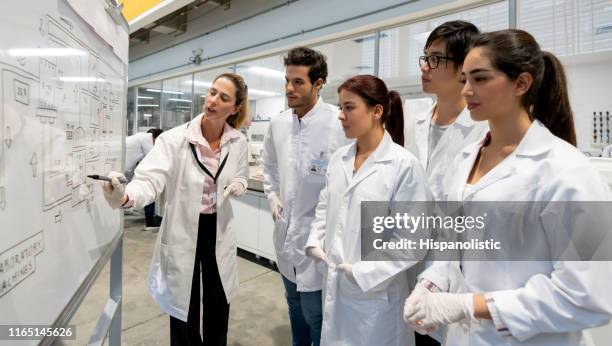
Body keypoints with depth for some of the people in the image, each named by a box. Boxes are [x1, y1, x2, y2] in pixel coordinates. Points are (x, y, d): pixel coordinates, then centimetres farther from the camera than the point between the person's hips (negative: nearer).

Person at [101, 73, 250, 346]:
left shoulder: (238, 142, -6)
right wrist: (124, 196, -48)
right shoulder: (174, 139, -17)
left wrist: (238, 185, -13)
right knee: (184, 309, 13)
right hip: (182, 231, -3)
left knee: (218, 305, 20)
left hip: (219, 231, 3)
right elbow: (150, 179, -26)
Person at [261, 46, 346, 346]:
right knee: (295, 307, 26)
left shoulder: (339, 123, -19)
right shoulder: (278, 123, 2)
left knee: (317, 317, 9)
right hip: (286, 234, 7)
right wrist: (273, 196, 10)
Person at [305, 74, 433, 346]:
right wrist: (315, 241, 0)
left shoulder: (404, 164, -16)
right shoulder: (338, 159, 4)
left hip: (377, 291, -5)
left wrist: (365, 273, -18)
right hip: (334, 282, 6)